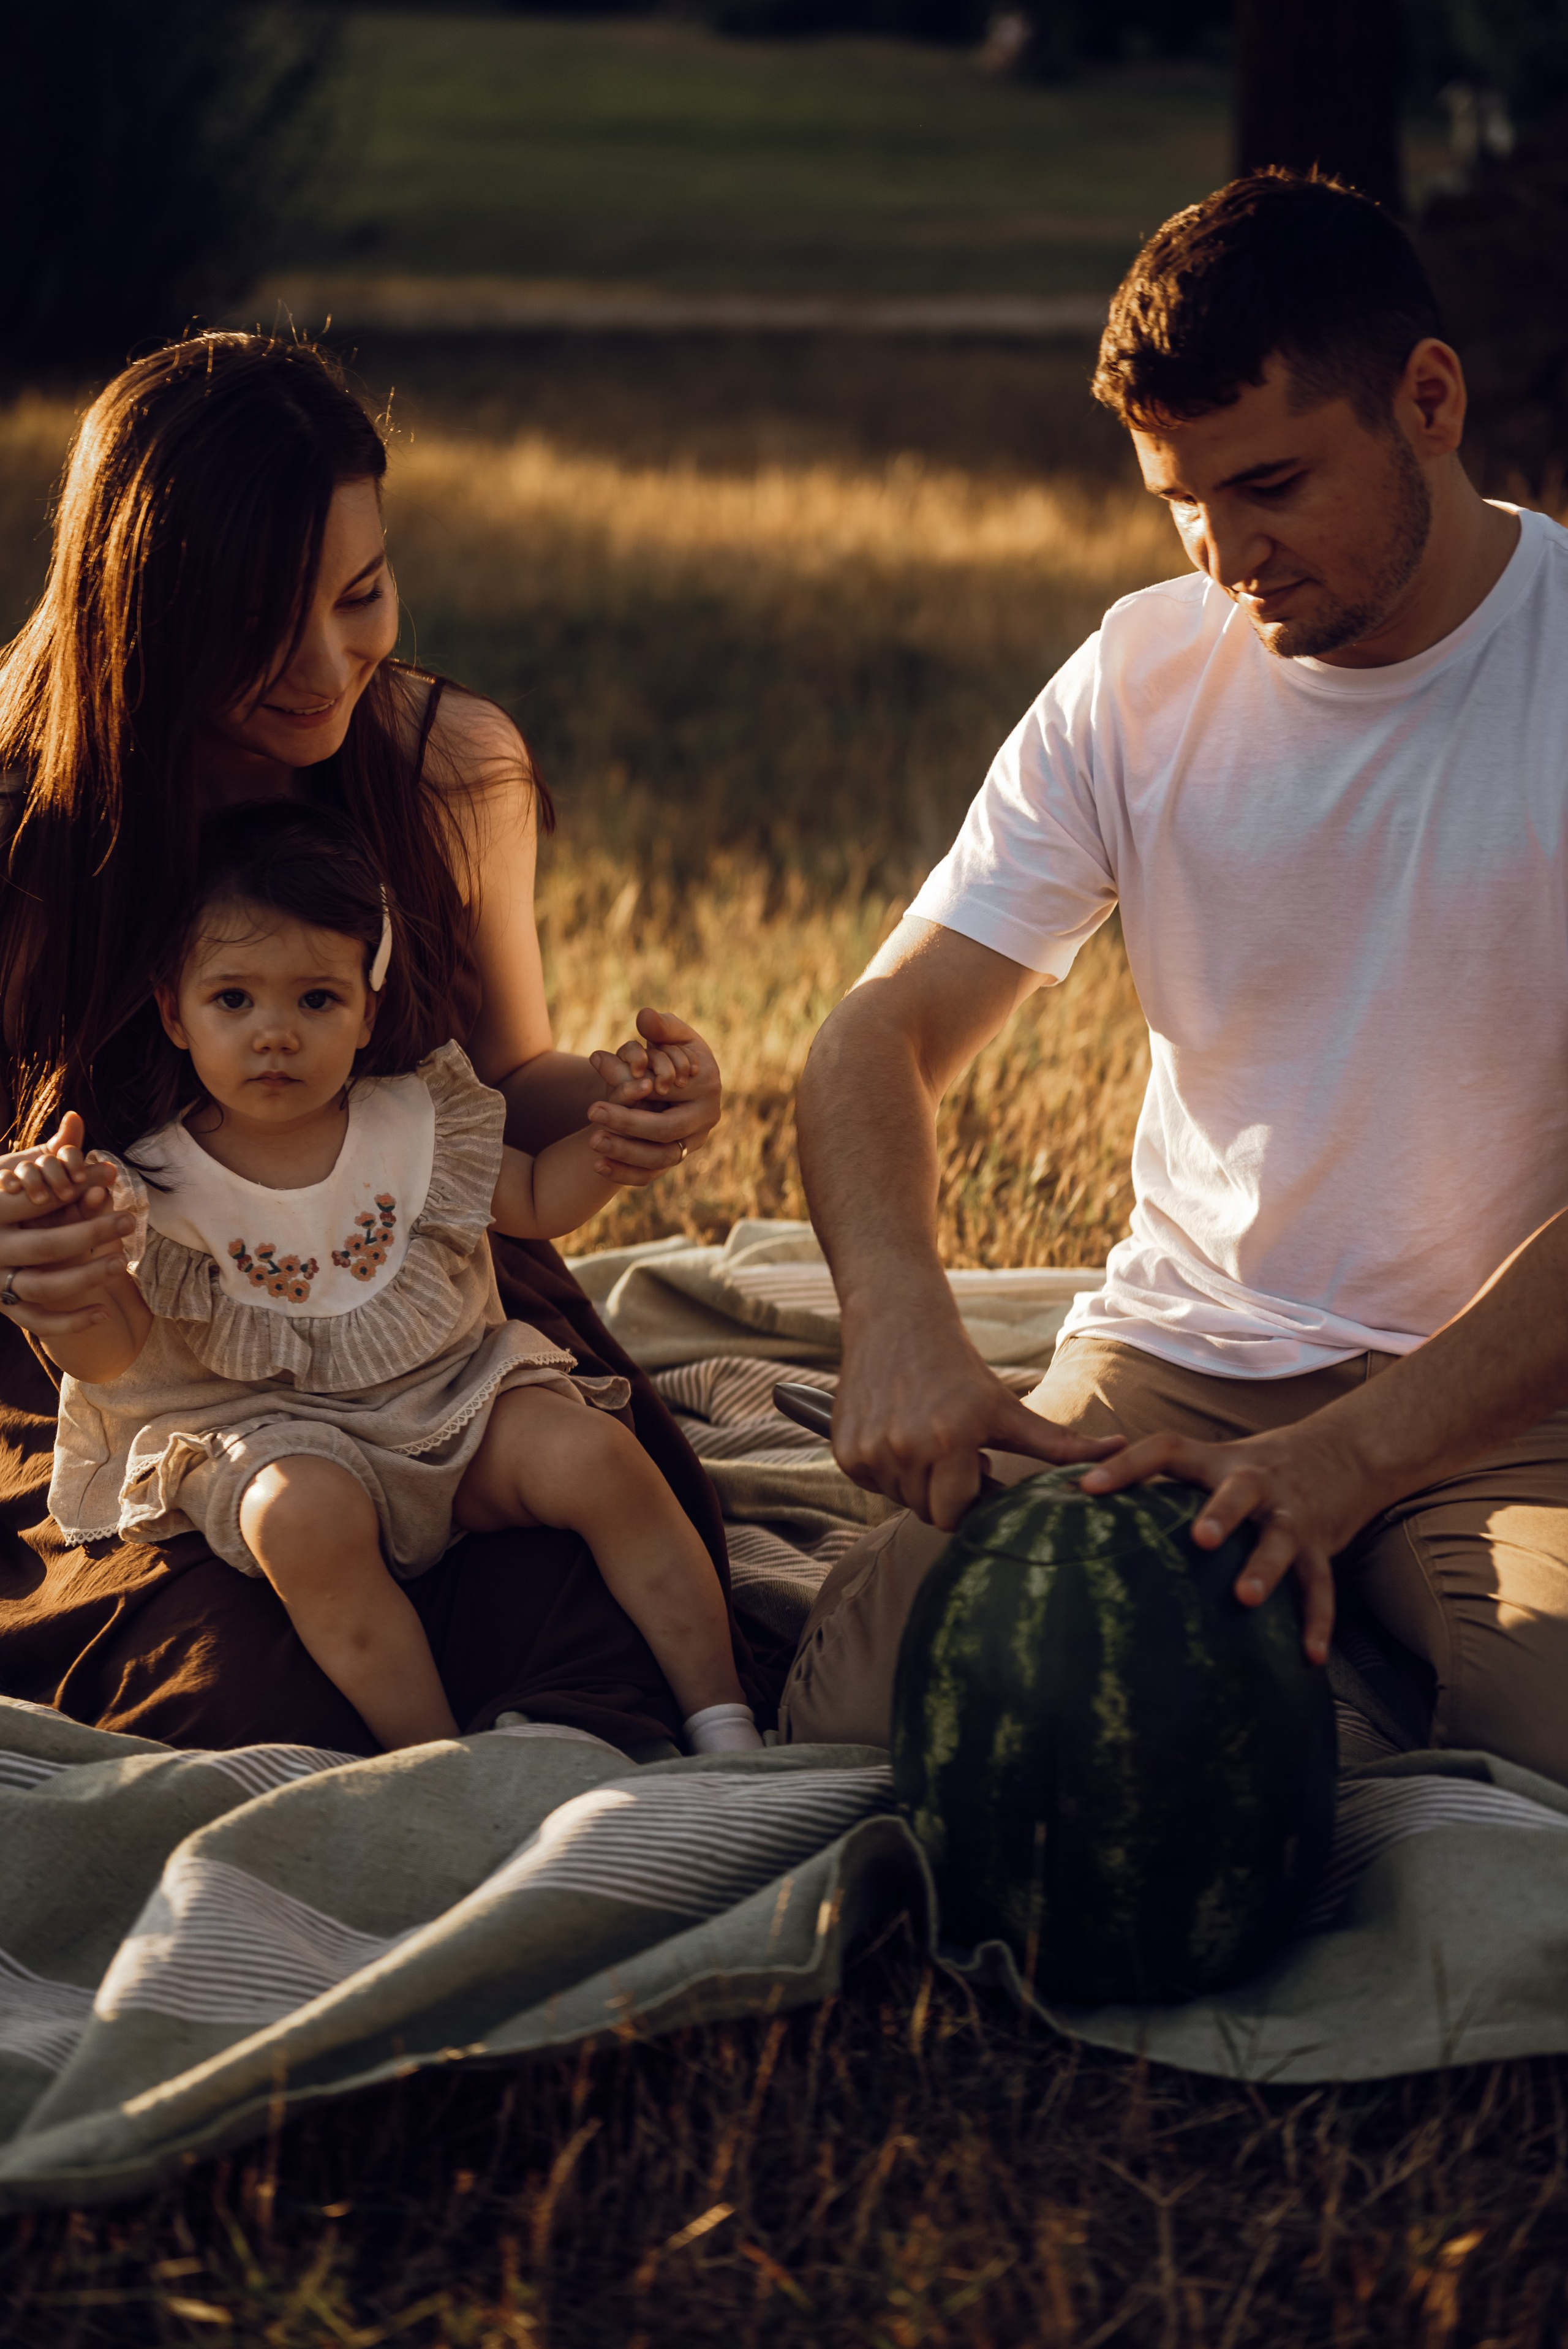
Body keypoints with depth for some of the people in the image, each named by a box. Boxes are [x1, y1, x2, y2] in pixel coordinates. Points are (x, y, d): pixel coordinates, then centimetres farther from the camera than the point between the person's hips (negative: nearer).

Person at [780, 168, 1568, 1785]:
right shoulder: (1140, 678, 2)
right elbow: (880, 1040, 0)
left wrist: (1349, 1457, -29)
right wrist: (899, 1325, -23)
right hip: (1175, 1364, 3)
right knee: (855, 1698, -22)